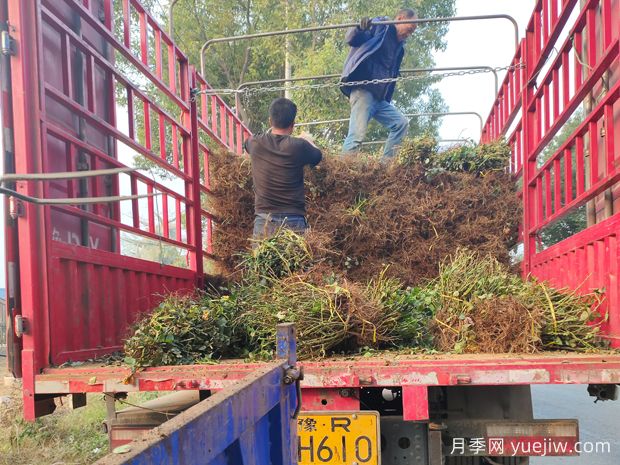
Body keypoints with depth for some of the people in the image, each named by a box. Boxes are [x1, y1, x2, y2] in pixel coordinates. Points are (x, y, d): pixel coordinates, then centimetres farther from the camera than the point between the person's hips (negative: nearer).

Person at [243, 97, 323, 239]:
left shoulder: (256, 144, 2)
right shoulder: (298, 146, -7)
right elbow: (317, 156, 15)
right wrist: (308, 141, 34)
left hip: (263, 221, 2)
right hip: (293, 222, -2)